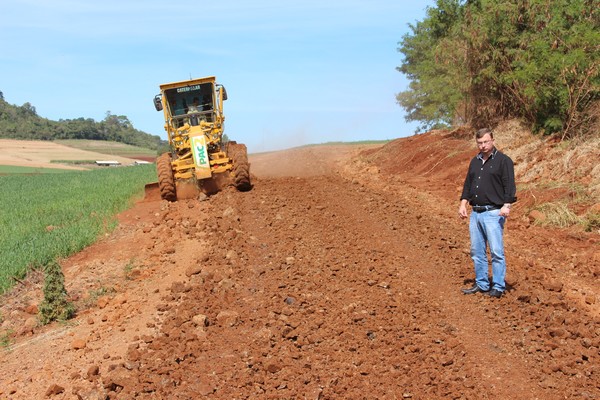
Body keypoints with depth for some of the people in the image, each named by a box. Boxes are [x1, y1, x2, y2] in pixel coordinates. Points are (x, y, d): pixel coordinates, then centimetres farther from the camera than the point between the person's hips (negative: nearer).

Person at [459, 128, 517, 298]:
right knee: (477, 251, 10)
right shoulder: (475, 161, 17)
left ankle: (498, 286, 4)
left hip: (493, 213, -7)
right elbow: (468, 184, 21)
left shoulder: (503, 160, -3)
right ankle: (481, 284, 21)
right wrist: (463, 204, 11)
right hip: (475, 213, 7)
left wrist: (507, 205, -20)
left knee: (496, 251, -5)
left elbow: (509, 185, -10)